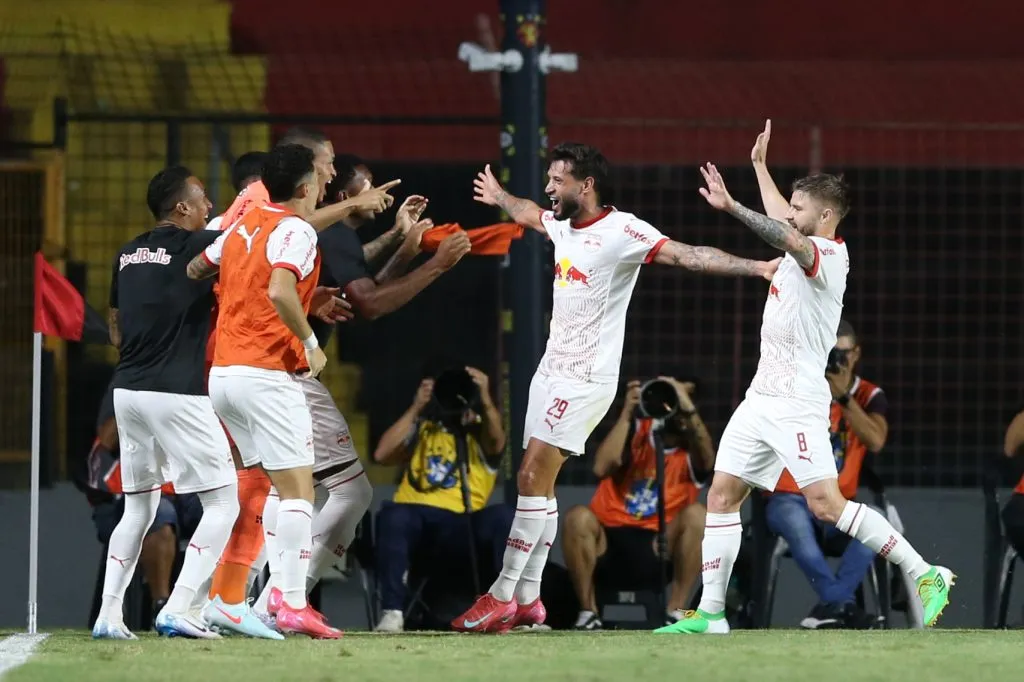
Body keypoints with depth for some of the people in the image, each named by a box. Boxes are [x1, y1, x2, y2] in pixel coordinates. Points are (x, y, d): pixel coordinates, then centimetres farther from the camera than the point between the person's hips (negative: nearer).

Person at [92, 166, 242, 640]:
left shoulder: (128, 256, 13)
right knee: (223, 501, 0)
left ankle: (108, 615, 11)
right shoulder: (199, 246, -7)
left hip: (128, 389, 7)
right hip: (177, 394, -7)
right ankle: (178, 610, -11)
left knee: (139, 506, 18)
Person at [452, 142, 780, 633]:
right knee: (539, 483, 7)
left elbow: (688, 255, -24)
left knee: (533, 477, -13)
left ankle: (503, 595, -11)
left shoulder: (621, 231, -15)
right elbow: (528, 214, 34)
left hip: (586, 379, -8)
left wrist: (756, 267, -36)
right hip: (552, 370, 8)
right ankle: (528, 599, 12)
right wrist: (498, 197, 55)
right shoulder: (563, 225, 10)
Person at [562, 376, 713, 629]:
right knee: (578, 517, -31)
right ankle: (588, 613, -17)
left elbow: (708, 463, -19)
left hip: (654, 551, 0)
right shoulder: (637, 430, 6)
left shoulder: (692, 448, 6)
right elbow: (602, 467, -10)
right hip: (607, 544, 0)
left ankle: (675, 613, -18)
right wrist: (627, 413, -14)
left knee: (696, 514, -25)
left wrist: (689, 408, -27)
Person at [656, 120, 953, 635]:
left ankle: (925, 575, -13)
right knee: (722, 496, 5)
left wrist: (732, 207, -45)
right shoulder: (804, 250, 15)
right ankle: (710, 614, 7)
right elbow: (779, 220, 38)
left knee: (826, 504, -17)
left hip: (797, 403, -10)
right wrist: (759, 164, 46)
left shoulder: (827, 256, -13)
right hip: (762, 397, 10)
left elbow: (787, 236, -35)